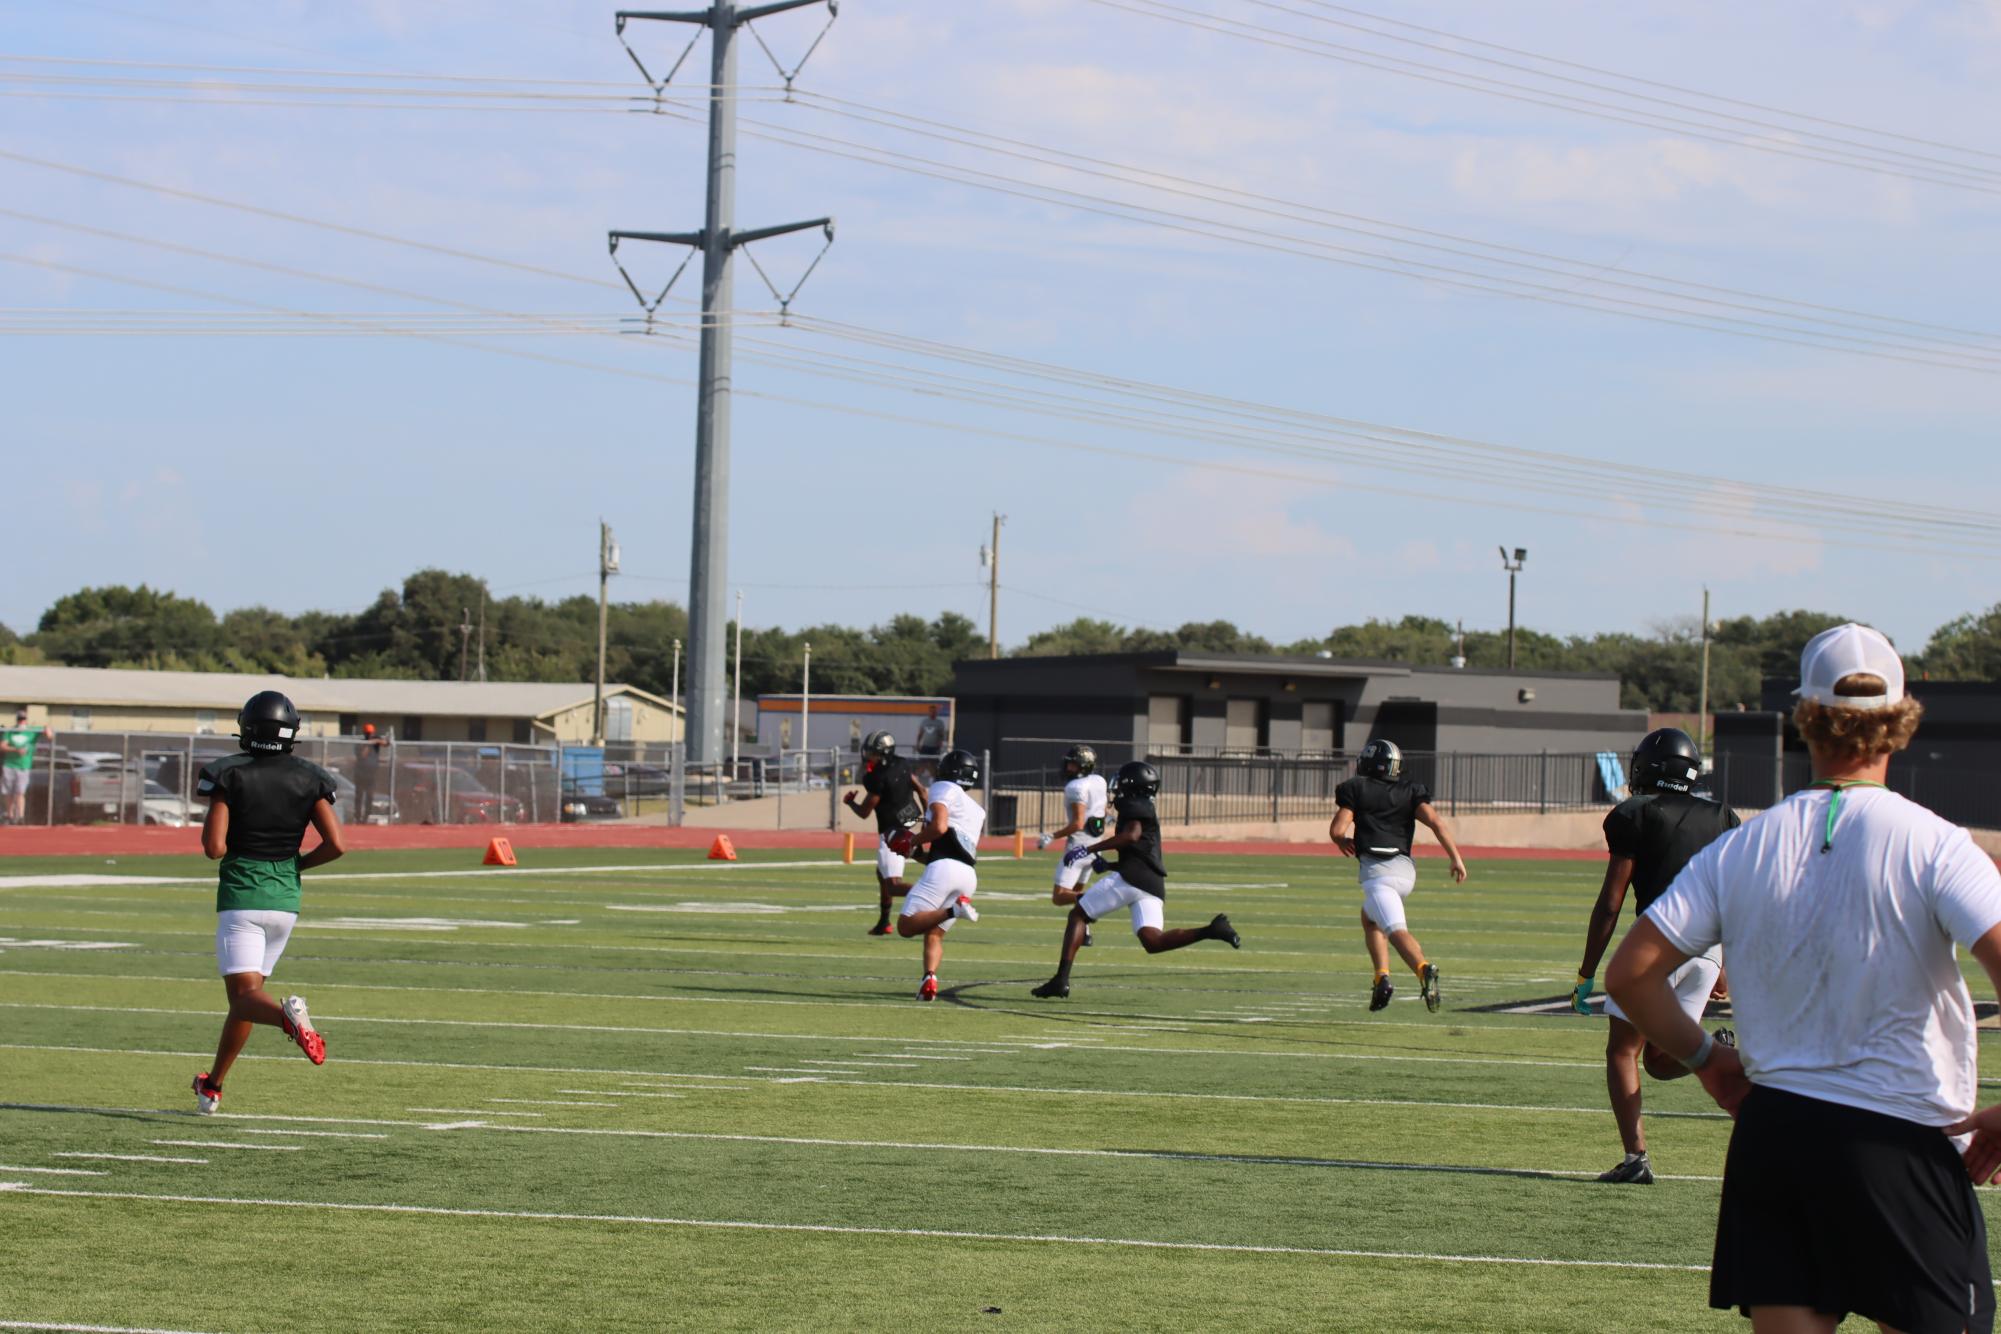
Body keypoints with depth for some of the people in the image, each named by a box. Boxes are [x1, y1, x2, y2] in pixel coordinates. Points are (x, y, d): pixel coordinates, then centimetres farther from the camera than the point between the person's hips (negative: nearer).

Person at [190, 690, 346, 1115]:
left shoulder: (229, 776, -7)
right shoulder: (309, 779, 1)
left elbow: (214, 848, -13)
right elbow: (336, 844, -5)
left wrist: (209, 829, 9)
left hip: (240, 892, -4)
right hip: (285, 894, 4)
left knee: (244, 994, -9)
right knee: (245, 990, 17)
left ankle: (288, 1015, -43)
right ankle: (213, 1085, 24)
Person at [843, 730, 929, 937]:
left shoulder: (879, 779, -22)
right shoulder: (902, 765, 1)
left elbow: (864, 812, -12)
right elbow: (920, 790, 14)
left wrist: (850, 802, 9)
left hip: (892, 832, -9)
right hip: (908, 827, 9)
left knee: (893, 885, -13)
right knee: (882, 873, 26)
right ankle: (884, 922, 37)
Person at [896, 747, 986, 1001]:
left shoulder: (944, 788, 5)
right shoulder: (977, 810, 29)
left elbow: (939, 826, -10)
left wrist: (912, 841, 5)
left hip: (944, 866, -8)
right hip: (969, 875, 8)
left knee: (906, 926, -8)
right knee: (934, 932, 12)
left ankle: (954, 910, -26)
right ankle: (930, 980, -12)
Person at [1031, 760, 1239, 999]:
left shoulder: (1134, 806, 2)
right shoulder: (1148, 810, 30)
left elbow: (1132, 834, -17)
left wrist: (1091, 849, -17)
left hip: (1131, 877, -8)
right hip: (1154, 884, 8)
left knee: (1077, 915, 3)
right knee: (1153, 941, -7)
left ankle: (1061, 980, -8)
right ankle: (1211, 930, -22)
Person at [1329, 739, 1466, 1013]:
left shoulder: (1355, 789, 6)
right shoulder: (1410, 791, 15)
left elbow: (1336, 830, 1)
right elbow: (1435, 821, 1)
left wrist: (1343, 842, 24)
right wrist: (1456, 858, -1)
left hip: (1376, 869, -5)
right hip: (1405, 869, 5)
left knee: (1396, 930, -19)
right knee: (1370, 918, 29)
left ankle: (1424, 968, -45)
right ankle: (1382, 976, 13)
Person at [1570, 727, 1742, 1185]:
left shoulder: (1634, 816, 1)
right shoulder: (1722, 818, 16)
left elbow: (1610, 903, -2)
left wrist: (1586, 975, 3)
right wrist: (1726, 968, 26)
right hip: (1709, 949, 5)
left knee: (1622, 1051, 6)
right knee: (1660, 1059, 17)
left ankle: (1636, 1157, -8)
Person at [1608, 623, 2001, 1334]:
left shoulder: (1741, 848, 3)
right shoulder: (1933, 843, -9)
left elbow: (1630, 970, 2)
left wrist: (1707, 1058, 17)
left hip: (1771, 1136, 4)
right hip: (1900, 1143, -4)